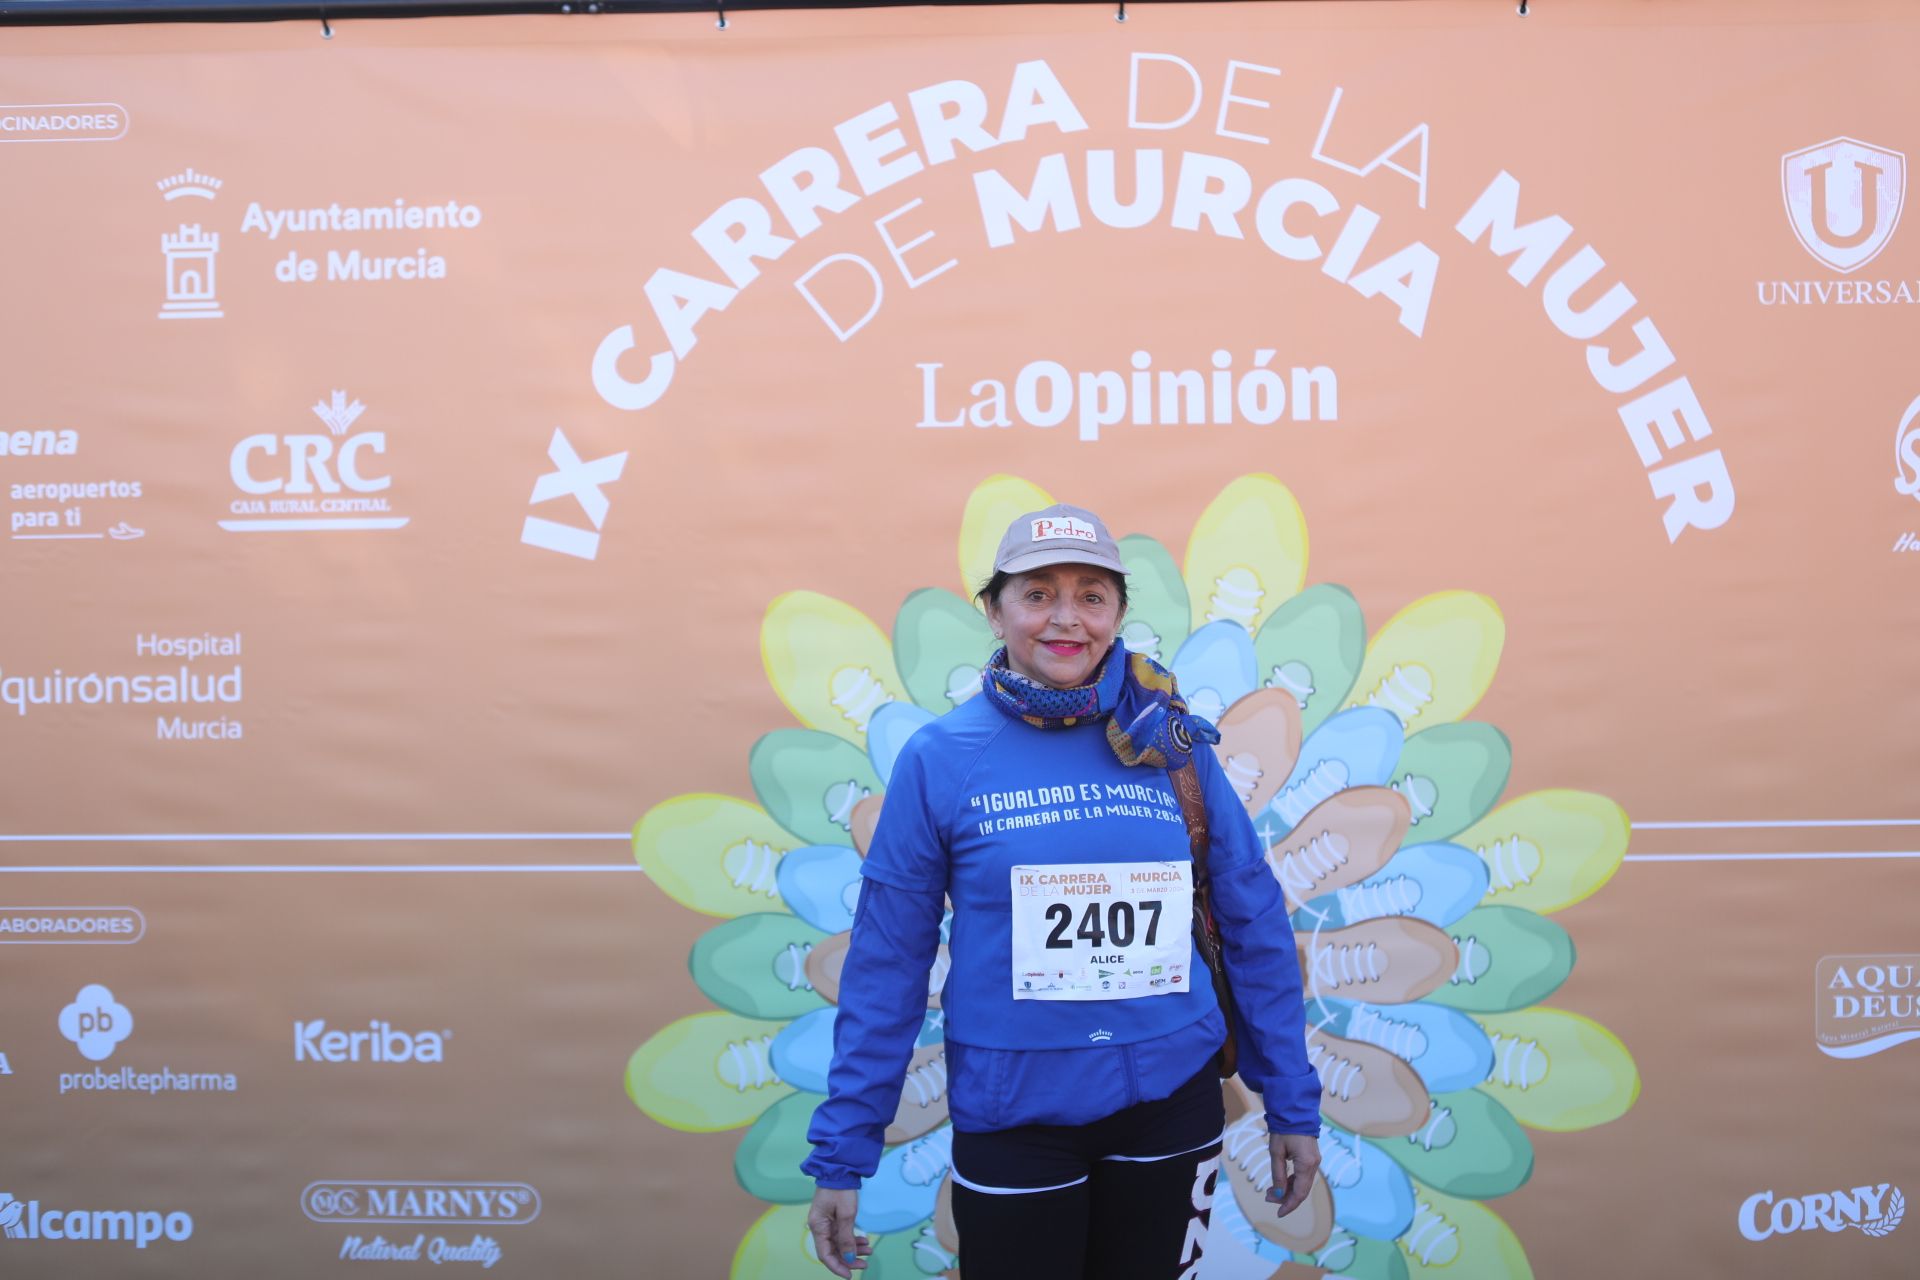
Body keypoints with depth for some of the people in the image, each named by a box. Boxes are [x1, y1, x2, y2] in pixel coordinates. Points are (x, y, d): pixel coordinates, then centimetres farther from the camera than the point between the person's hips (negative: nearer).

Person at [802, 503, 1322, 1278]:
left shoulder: (1173, 746, -2)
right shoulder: (940, 758, -8)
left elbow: (1254, 927, 4)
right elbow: (886, 960, -5)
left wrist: (1292, 1104, 7)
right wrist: (842, 1152, -5)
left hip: (1172, 1105, 2)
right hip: (1013, 1119, -2)